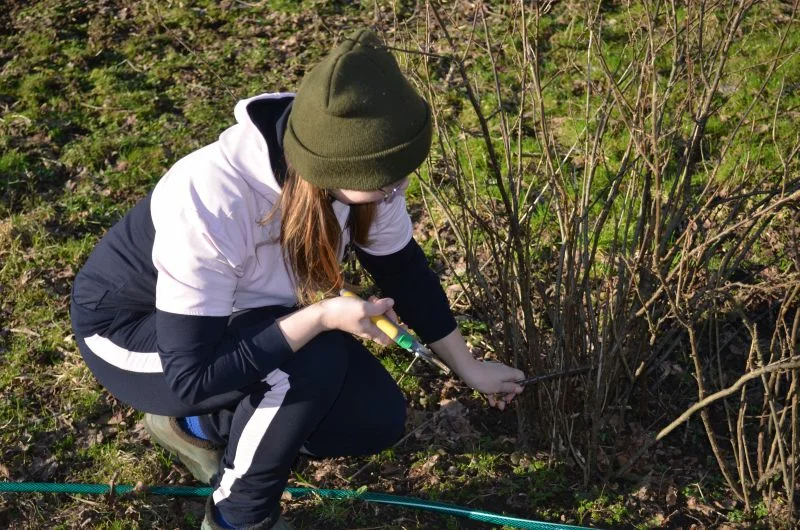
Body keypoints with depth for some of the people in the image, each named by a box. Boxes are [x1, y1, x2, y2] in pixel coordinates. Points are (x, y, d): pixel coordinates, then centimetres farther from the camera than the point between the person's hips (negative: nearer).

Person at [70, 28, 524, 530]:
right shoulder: (209, 204, -41)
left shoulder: (360, 174, -22)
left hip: (241, 315, 6)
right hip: (128, 326, -6)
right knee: (312, 361, -31)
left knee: (379, 420, -5)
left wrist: (470, 369, 4)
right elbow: (193, 376, -35)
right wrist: (322, 316, -37)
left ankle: (198, 424, 13)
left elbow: (405, 271, -3)